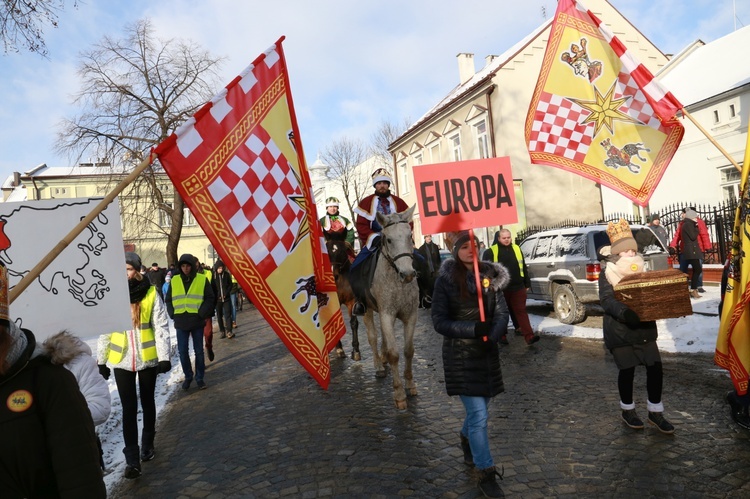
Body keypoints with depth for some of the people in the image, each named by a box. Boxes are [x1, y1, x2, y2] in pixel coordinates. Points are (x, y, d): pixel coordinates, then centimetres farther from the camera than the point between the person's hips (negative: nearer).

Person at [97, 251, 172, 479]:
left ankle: (147, 444, 35)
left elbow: (161, 327, -7)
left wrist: (164, 356, -12)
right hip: (121, 360, 1)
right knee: (128, 408, 1)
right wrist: (101, 360, 5)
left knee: (147, 402, 16)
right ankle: (132, 459, 6)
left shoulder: (151, 294, -9)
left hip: (147, 358, 0)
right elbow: (105, 330, 3)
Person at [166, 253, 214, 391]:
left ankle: (199, 377, 19)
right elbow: (168, 300, 13)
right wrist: (173, 314, 1)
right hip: (181, 322, 2)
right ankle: (188, 376, 22)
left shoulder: (202, 279, -1)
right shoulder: (174, 281, 6)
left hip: (197, 322, -2)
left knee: (198, 351, 7)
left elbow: (210, 298, -1)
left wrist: (202, 313, -10)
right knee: (182, 351, 5)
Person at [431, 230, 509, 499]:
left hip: (487, 352, 5)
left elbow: (502, 313, -2)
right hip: (460, 355, -4)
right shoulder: (446, 279, -11)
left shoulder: (490, 275, 0)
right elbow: (439, 322, -12)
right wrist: (474, 329, -24)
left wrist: (492, 336, -22)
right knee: (479, 414, -4)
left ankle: (466, 437, 52)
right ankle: (486, 474, 13)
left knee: (480, 407, 20)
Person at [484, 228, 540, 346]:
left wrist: (527, 284, 15)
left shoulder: (516, 249, 11)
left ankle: (529, 336, -5)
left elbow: (524, 268, 16)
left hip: (518, 287, 3)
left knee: (521, 311, 0)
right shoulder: (492, 251, -3)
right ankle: (502, 335, 22)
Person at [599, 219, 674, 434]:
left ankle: (655, 412, 18)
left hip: (644, 329, 5)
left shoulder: (640, 271, 10)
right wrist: (624, 312, -38)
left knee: (655, 367, 1)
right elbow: (607, 300, -20)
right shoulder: (607, 274, -8)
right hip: (620, 331, -5)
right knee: (627, 370, 5)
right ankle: (628, 410, 26)